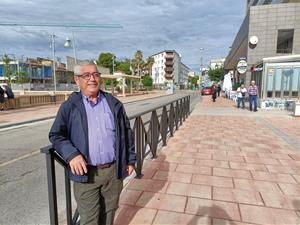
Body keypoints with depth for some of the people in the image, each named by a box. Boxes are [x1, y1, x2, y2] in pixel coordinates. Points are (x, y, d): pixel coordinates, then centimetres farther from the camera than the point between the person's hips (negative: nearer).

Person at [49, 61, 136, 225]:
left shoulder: (114, 103, 5)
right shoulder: (69, 106, -1)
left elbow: (126, 132, 8)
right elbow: (56, 135, 1)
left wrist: (130, 160, 7)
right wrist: (70, 154, -16)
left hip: (114, 170, 2)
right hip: (86, 173, -1)